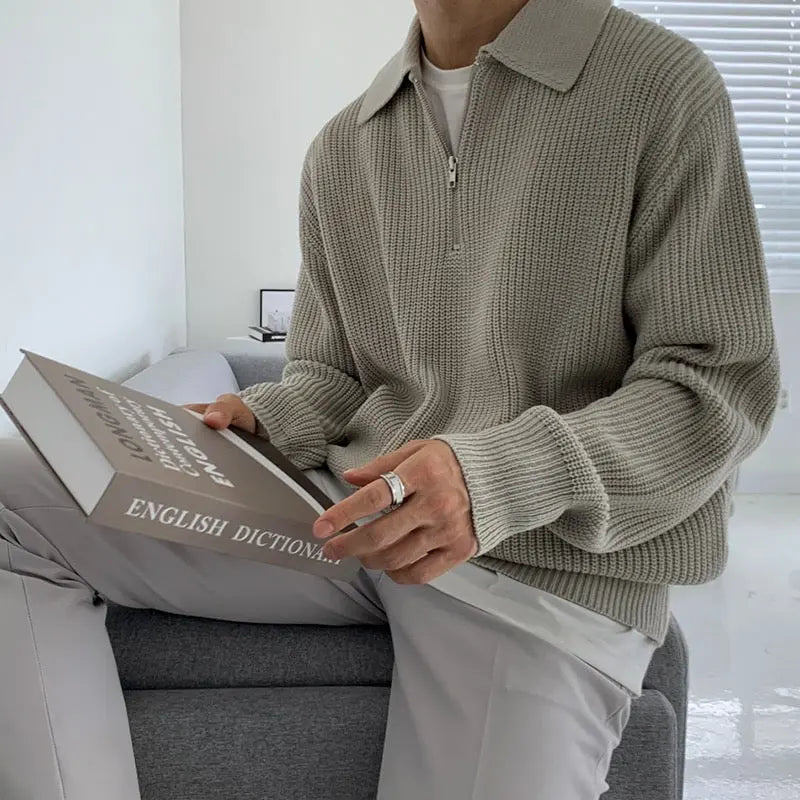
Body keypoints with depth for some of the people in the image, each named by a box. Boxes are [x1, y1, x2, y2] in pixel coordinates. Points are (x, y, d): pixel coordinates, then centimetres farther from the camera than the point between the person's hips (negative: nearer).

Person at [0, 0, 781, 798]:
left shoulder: (664, 86, -4)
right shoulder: (340, 148, 11)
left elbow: (724, 385, -8)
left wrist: (504, 475, -24)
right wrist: (259, 421, -6)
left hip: (551, 567, -3)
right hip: (353, 513, 4)